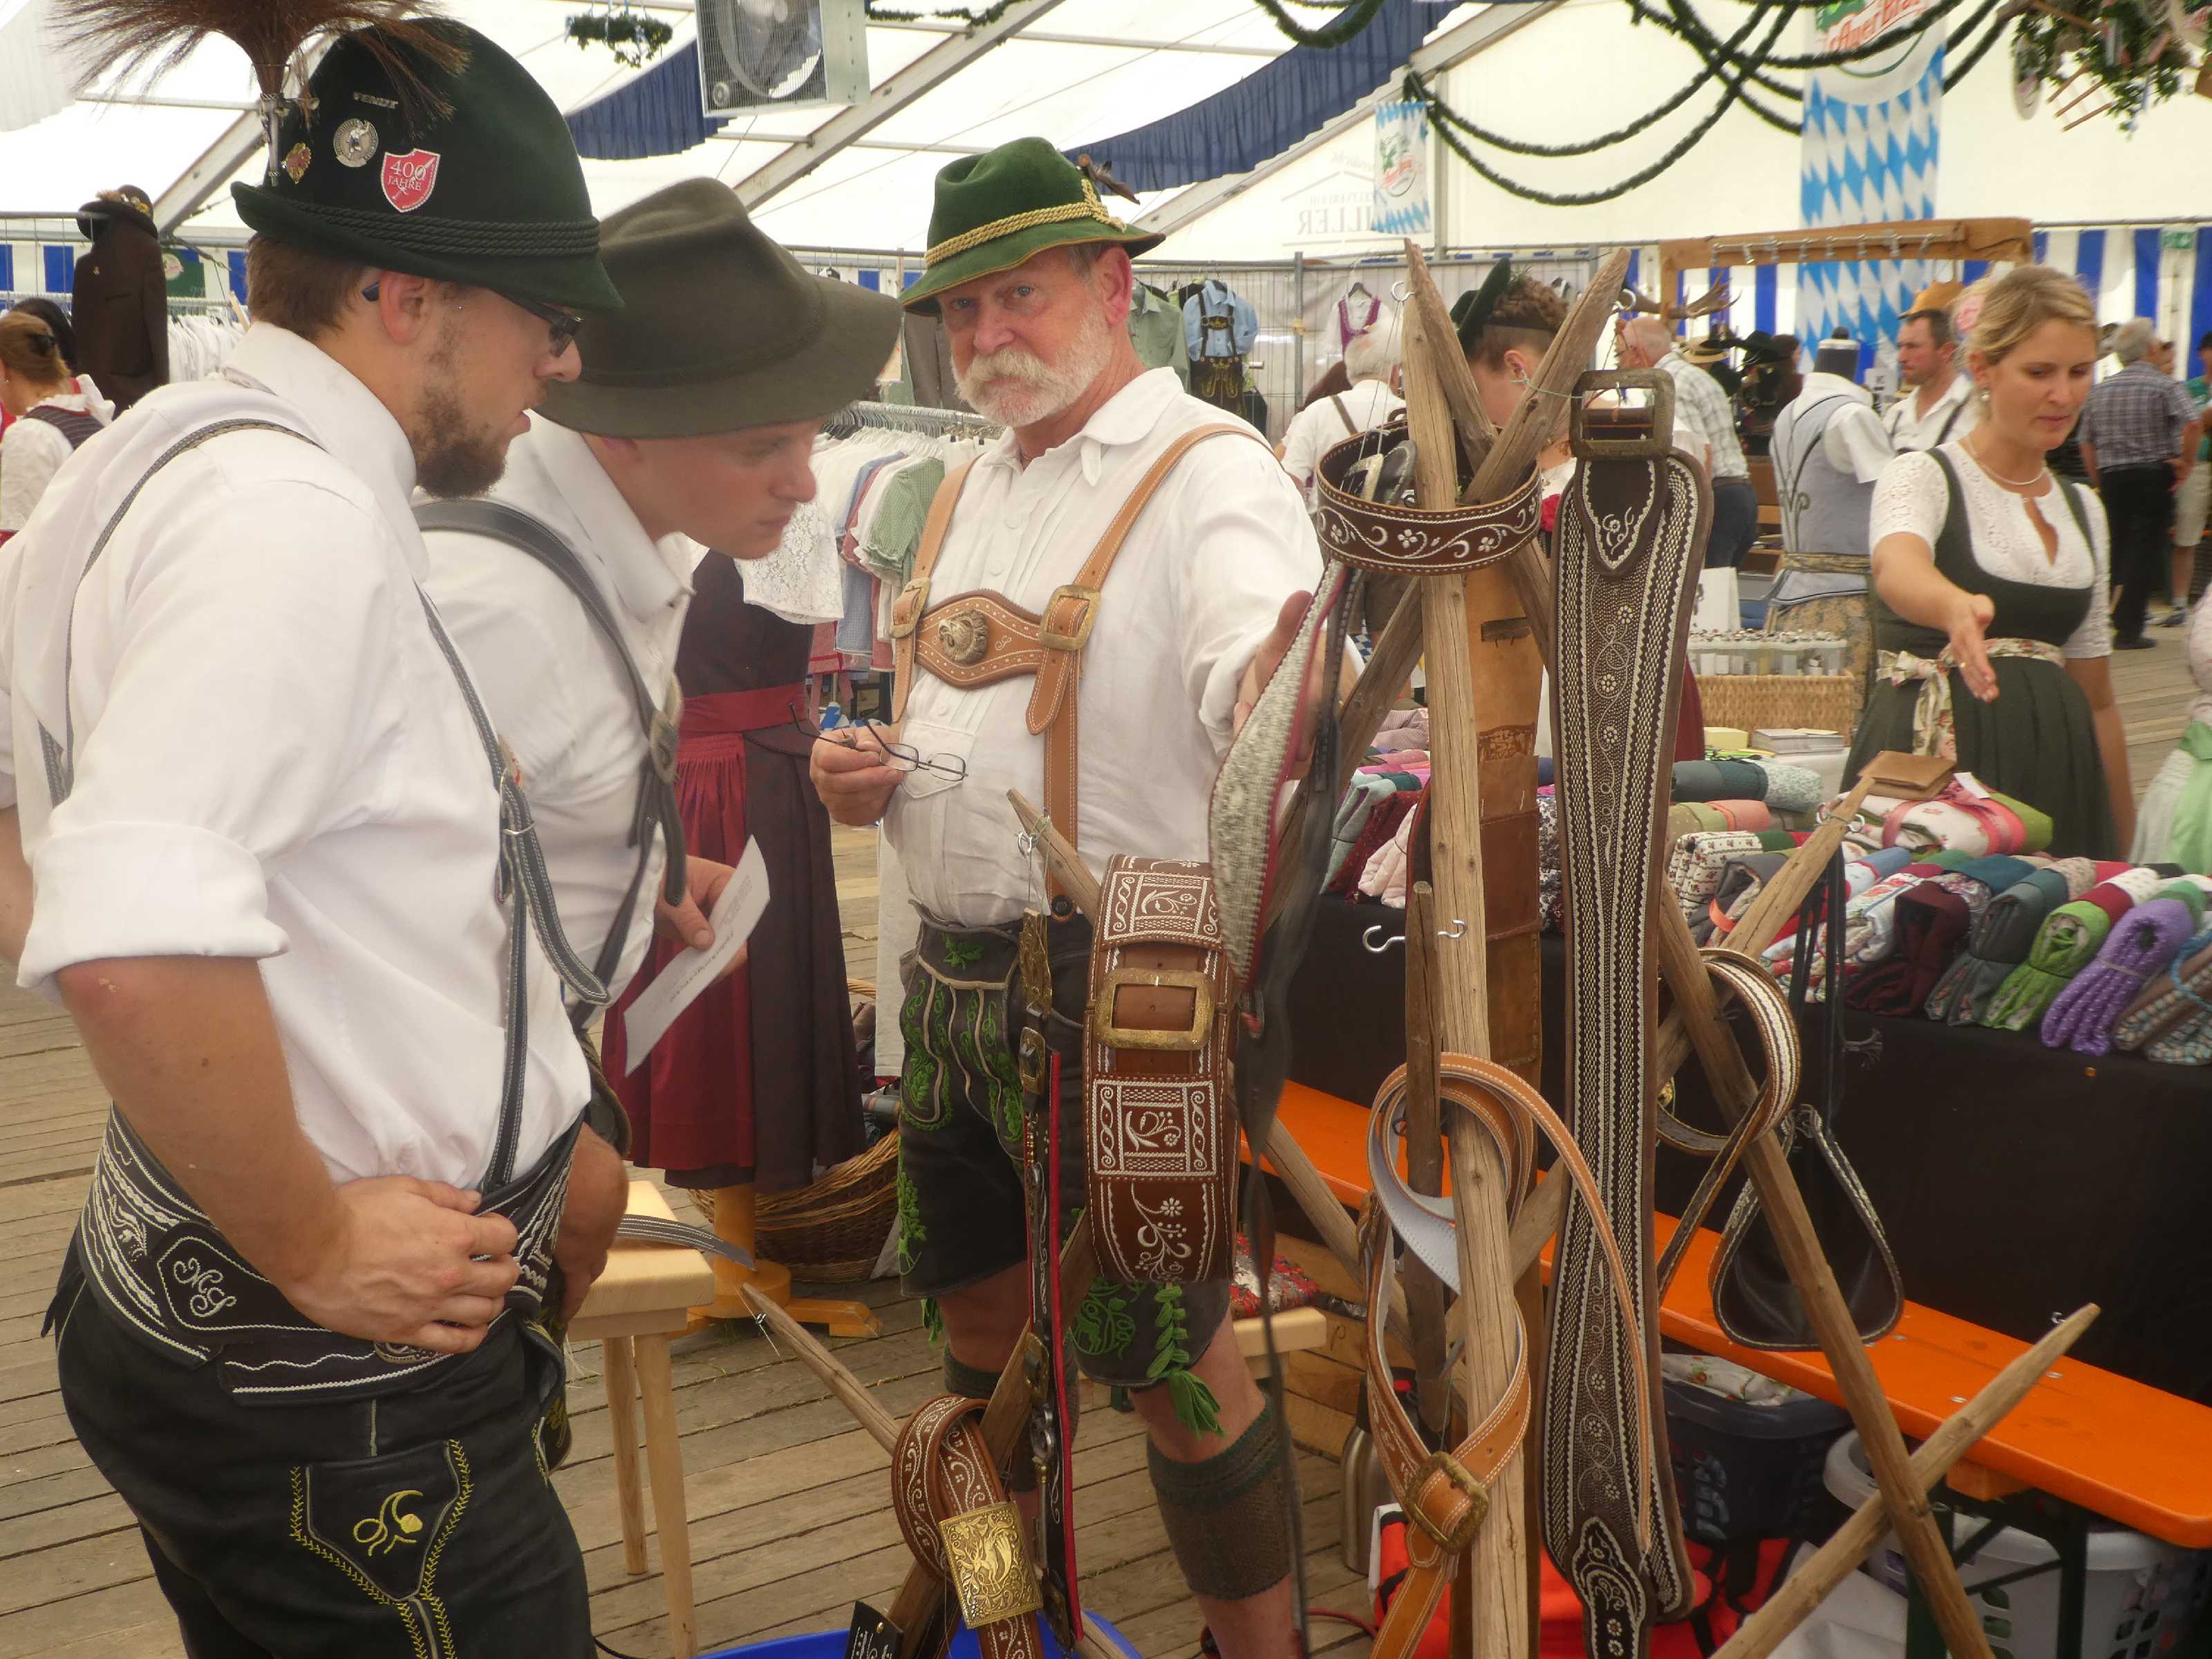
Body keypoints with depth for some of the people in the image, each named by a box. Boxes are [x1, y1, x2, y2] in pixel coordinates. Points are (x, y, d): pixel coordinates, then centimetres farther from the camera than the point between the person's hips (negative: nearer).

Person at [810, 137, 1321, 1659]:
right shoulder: (970, 492, 14)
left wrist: (1290, 676, -55)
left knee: (1172, 1364, 1)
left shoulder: (1209, 476, -13)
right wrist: (869, 774, 4)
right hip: (955, 973, 8)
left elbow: (1256, 675, -32)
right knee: (983, 1321, 22)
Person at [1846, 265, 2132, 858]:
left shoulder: (2083, 509, 15)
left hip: (2054, 775, 5)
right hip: (1932, 760, -5)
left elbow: (2097, 695, 20)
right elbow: (1897, 568, -29)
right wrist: (1958, 607, -52)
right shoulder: (1923, 476, -4)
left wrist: (2122, 840, 19)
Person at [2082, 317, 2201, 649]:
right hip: (2153, 477, -4)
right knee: (2146, 550, -1)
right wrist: (2186, 463, -8)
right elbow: (2193, 425, -21)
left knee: (2118, 548, 14)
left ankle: (2116, 618, 18)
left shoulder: (2101, 389, 8)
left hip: (2112, 477, 5)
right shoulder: (2165, 385, -7)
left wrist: (2101, 485, 17)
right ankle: (2128, 628, -4)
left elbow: (2087, 444, 10)